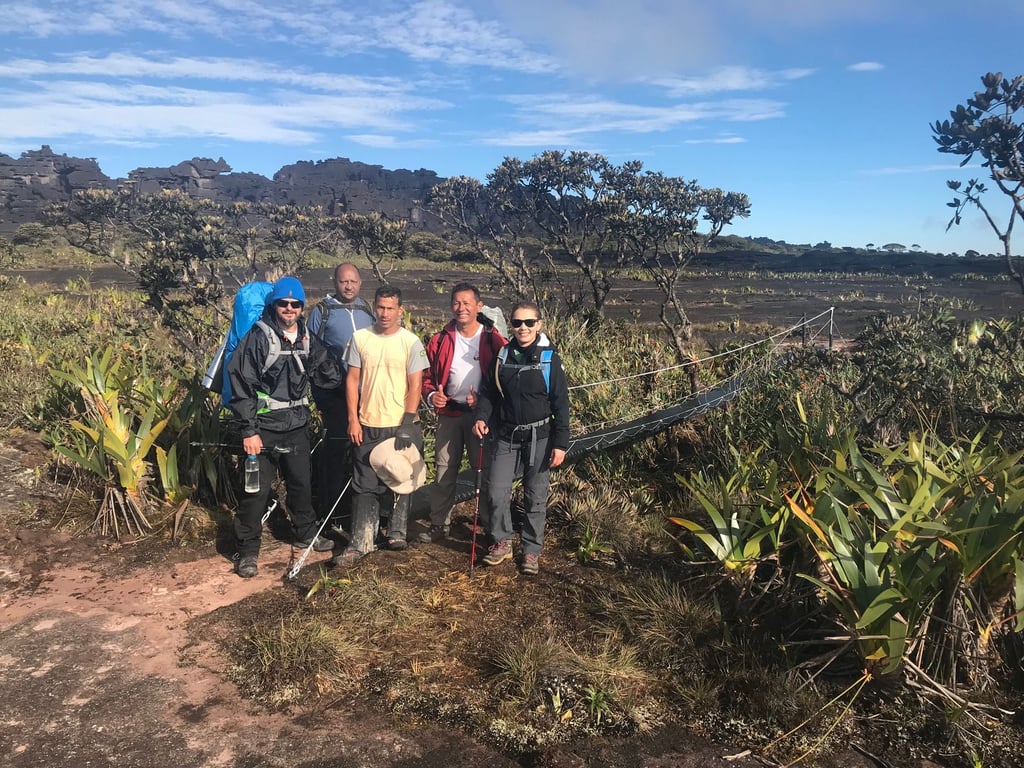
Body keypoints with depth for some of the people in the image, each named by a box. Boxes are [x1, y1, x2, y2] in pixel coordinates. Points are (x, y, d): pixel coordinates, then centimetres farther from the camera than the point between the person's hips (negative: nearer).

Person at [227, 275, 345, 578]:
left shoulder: (307, 340, 6)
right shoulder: (258, 338, -11)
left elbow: (330, 378, 8)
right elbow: (241, 384, -13)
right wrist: (248, 430, -16)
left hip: (297, 427, 6)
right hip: (264, 428, -5)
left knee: (301, 483, 19)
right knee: (257, 489, 0)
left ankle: (306, 533, 38)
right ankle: (248, 550, 14)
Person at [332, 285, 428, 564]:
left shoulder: (411, 342, -4)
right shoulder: (360, 338, 3)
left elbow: (415, 385, -6)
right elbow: (352, 379, 4)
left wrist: (407, 423, -13)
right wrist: (353, 419, -1)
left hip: (400, 426, -1)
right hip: (367, 425, 2)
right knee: (365, 486, 2)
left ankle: (397, 533, 27)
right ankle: (360, 543, 7)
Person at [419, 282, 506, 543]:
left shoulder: (494, 340, -5)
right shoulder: (440, 340, 4)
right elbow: (427, 375, 10)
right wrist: (431, 395, -10)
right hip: (448, 414, 3)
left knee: (484, 469, 4)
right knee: (444, 470, 10)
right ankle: (439, 524, 22)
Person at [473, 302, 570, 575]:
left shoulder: (550, 358, -6)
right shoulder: (502, 356, 3)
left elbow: (561, 404, -5)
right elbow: (489, 392, 10)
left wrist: (560, 443, -8)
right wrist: (482, 417, -10)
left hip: (539, 439, -2)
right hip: (506, 437, 2)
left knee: (536, 497, 7)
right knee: (496, 493, -2)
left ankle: (531, 550, 22)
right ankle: (502, 541, 20)